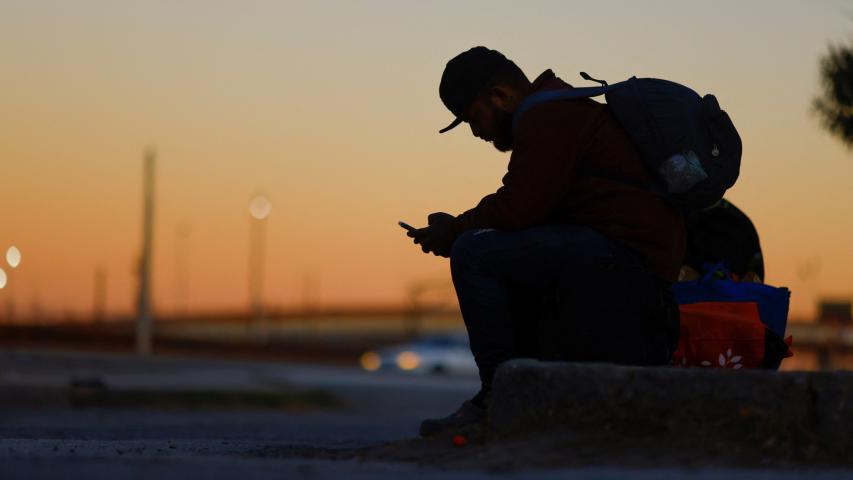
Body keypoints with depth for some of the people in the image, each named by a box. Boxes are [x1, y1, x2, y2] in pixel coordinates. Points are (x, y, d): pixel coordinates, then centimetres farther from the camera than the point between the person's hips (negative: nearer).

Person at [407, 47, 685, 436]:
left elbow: (518, 207, -17)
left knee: (474, 255, -16)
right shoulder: (564, 109, 25)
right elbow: (529, 207, 24)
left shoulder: (547, 116, -9)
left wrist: (453, 232, -1)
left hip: (622, 252, -11)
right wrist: (460, 231, 13)